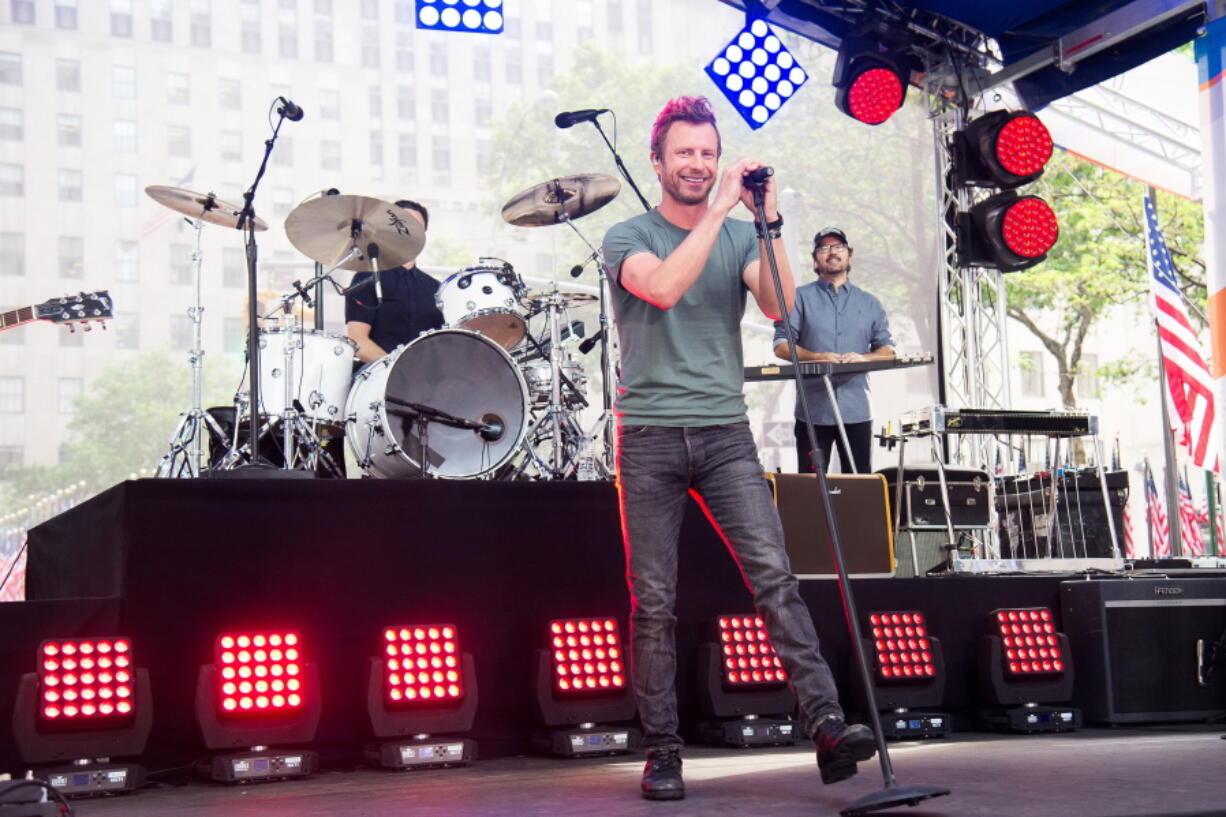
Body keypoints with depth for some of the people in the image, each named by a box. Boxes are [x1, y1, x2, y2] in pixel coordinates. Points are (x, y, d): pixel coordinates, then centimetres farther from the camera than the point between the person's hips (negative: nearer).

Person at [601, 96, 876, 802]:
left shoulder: (742, 237, 13)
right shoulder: (629, 238, 5)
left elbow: (779, 305, -5)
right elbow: (663, 288, -17)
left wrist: (769, 222, -12)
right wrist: (719, 210, -15)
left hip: (725, 432, 2)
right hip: (650, 435, -2)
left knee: (775, 576, -12)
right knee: (654, 601, 0)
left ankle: (828, 725, -17)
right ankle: (663, 751, 8)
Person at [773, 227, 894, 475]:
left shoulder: (869, 303, 17)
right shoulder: (800, 297, 9)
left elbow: (888, 350, 12)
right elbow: (781, 345, 1)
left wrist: (863, 358, -10)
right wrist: (817, 358, -17)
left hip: (857, 410, 2)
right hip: (813, 410, -2)